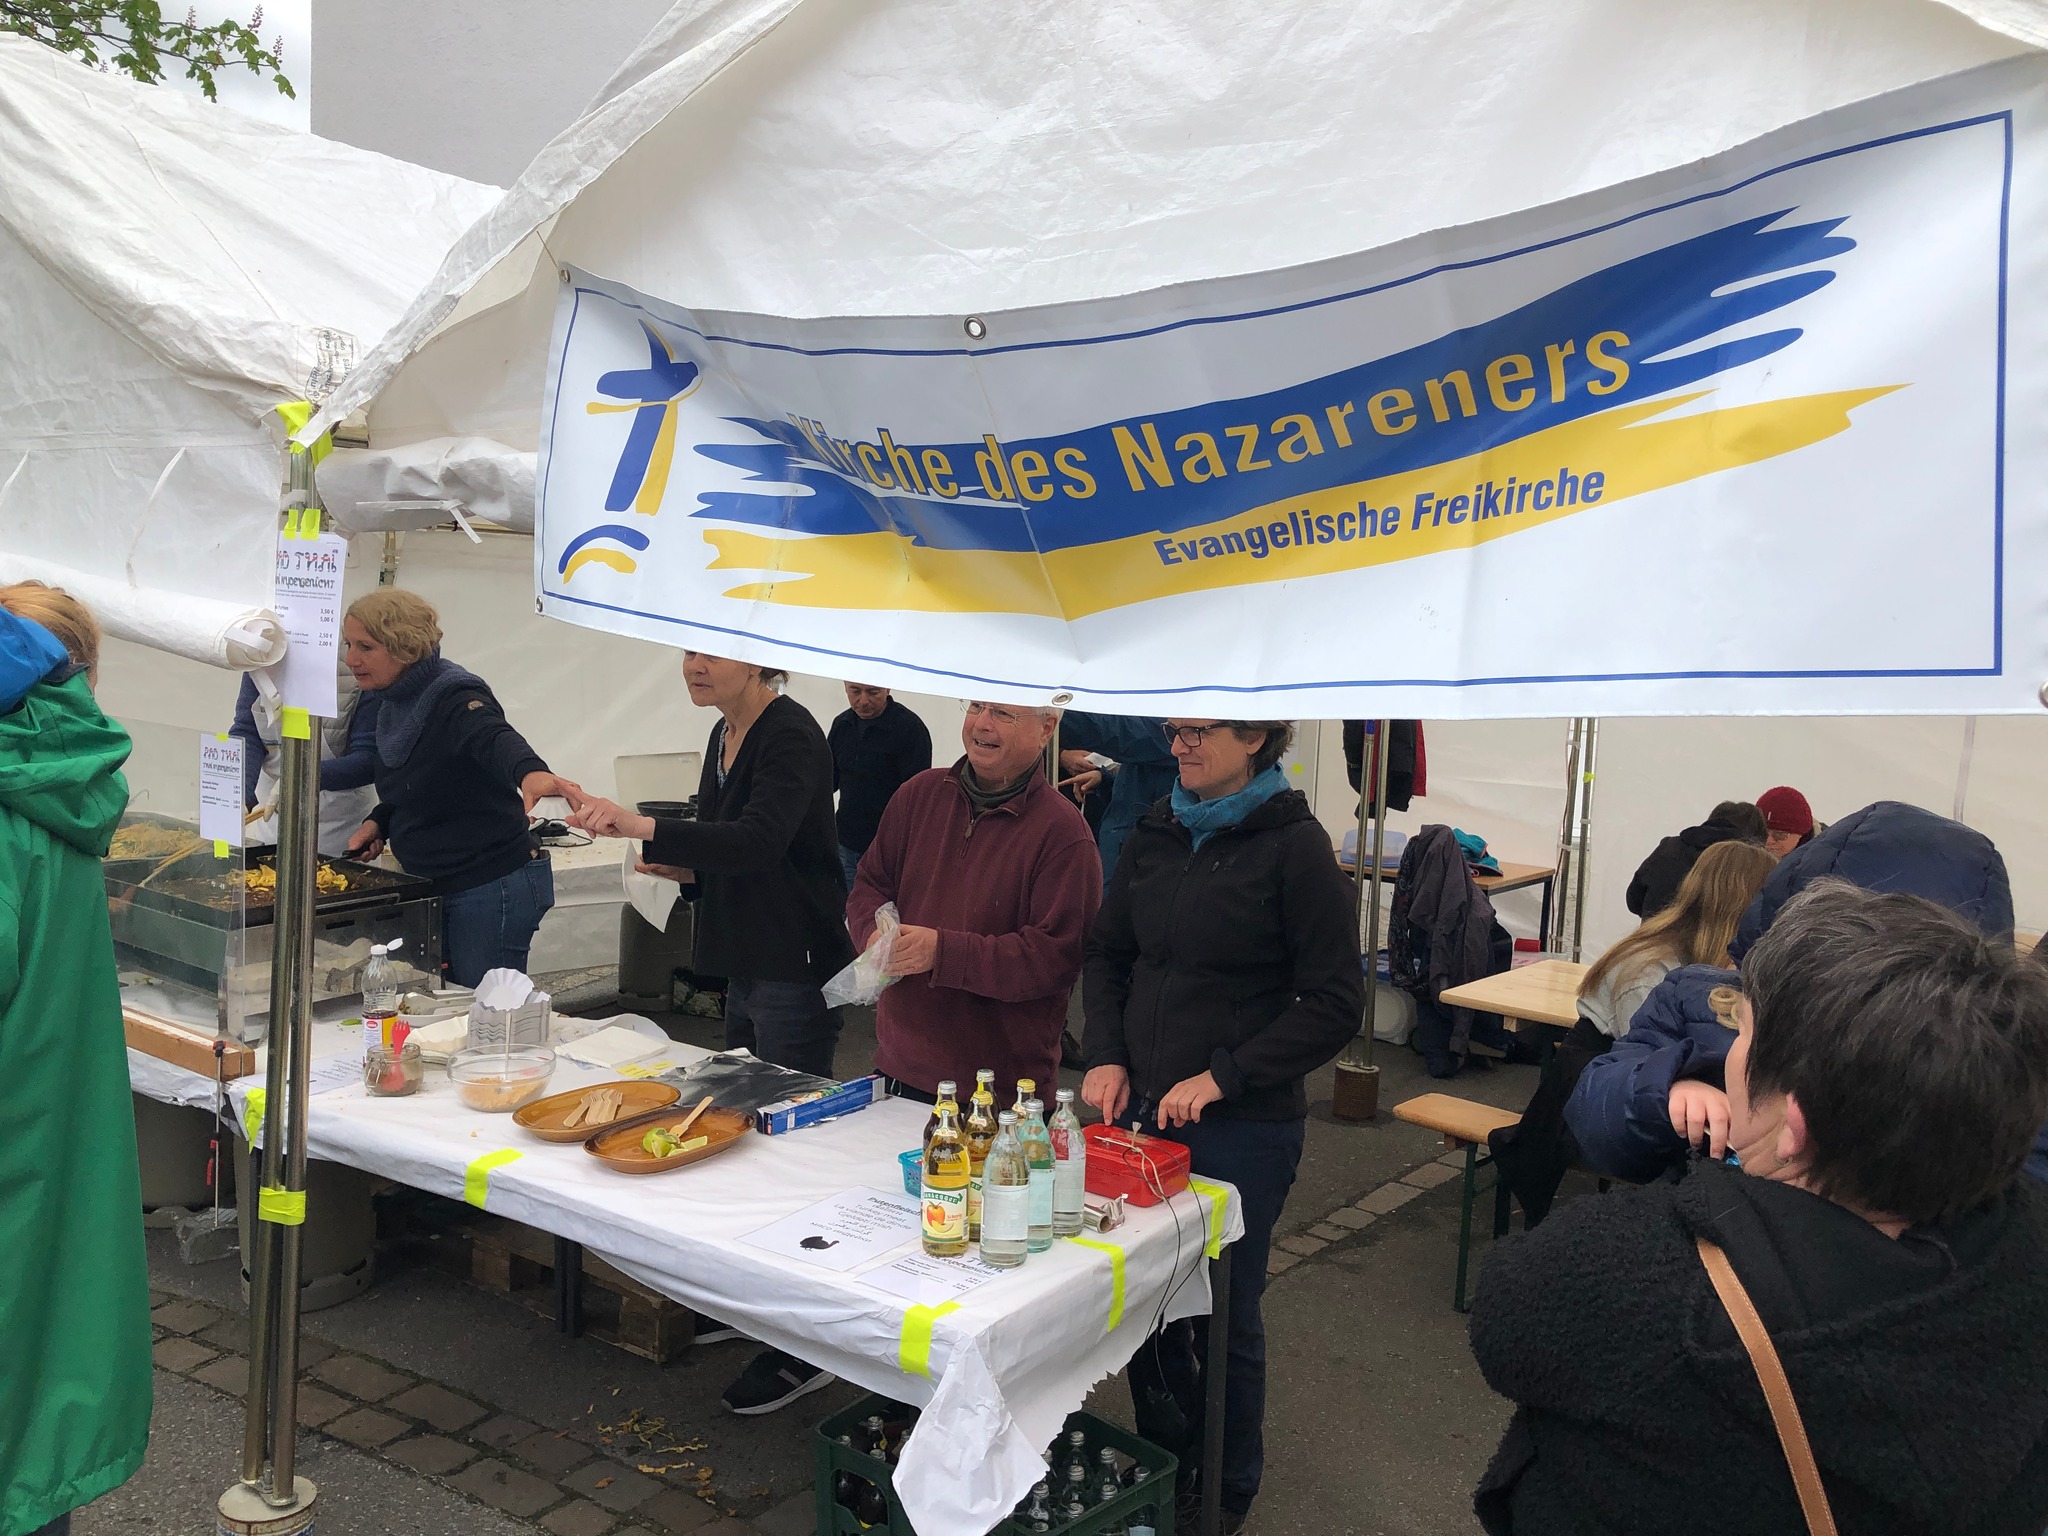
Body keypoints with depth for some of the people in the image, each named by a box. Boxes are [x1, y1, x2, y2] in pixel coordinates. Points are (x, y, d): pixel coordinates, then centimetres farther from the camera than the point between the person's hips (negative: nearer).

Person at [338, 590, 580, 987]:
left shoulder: (456, 700, -18)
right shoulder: (395, 706, 8)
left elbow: (497, 739, -41)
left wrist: (531, 772, -63)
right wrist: (376, 823, 4)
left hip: (492, 887, -9)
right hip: (434, 887, 9)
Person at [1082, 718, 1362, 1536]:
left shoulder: (1294, 846, -12)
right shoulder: (1157, 834, 4)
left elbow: (1334, 1006, -12)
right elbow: (1108, 953, 14)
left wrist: (1222, 1077, -17)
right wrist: (1107, 1056, 0)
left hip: (1242, 1128, -5)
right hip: (1142, 1110, 5)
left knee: (1224, 1313, 9)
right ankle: (1162, 1465, 38)